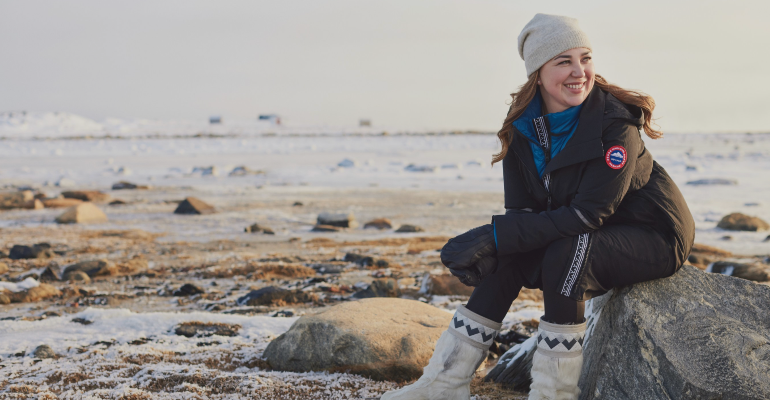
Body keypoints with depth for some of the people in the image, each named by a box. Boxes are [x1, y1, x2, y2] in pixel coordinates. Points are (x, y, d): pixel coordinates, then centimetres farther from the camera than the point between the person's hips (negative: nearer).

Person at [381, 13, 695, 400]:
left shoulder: (616, 124, -26)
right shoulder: (522, 129, -7)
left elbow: (589, 214, -29)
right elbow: (522, 212, -7)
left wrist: (496, 235, -33)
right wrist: (488, 244, -30)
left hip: (655, 234, -6)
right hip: (586, 239, 7)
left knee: (565, 252, -30)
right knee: (511, 254, -10)